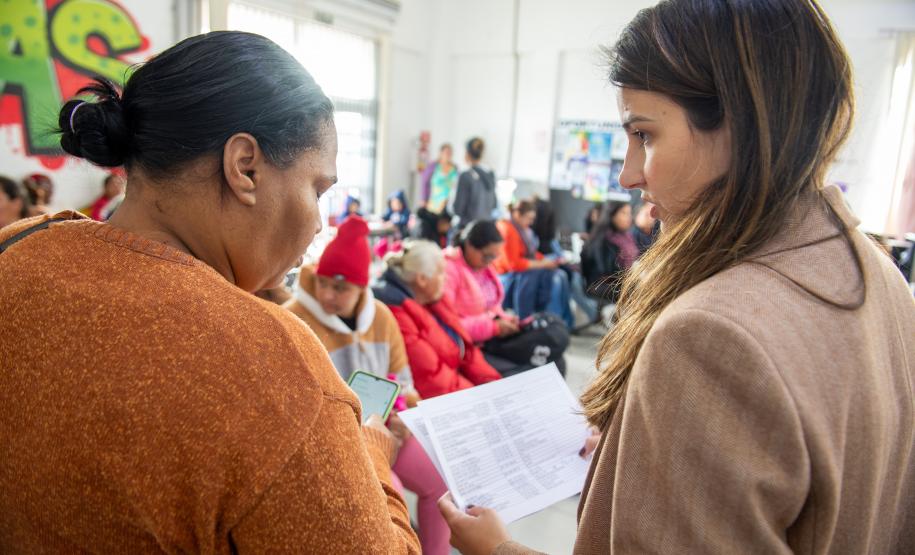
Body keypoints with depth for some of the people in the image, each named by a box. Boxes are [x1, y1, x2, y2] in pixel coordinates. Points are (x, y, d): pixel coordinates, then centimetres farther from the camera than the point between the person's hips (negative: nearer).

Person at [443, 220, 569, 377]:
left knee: (556, 331, -10)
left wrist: (506, 320, -3)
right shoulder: (448, 268, -13)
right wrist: (493, 327, -19)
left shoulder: (484, 267, 11)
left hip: (493, 336, 8)